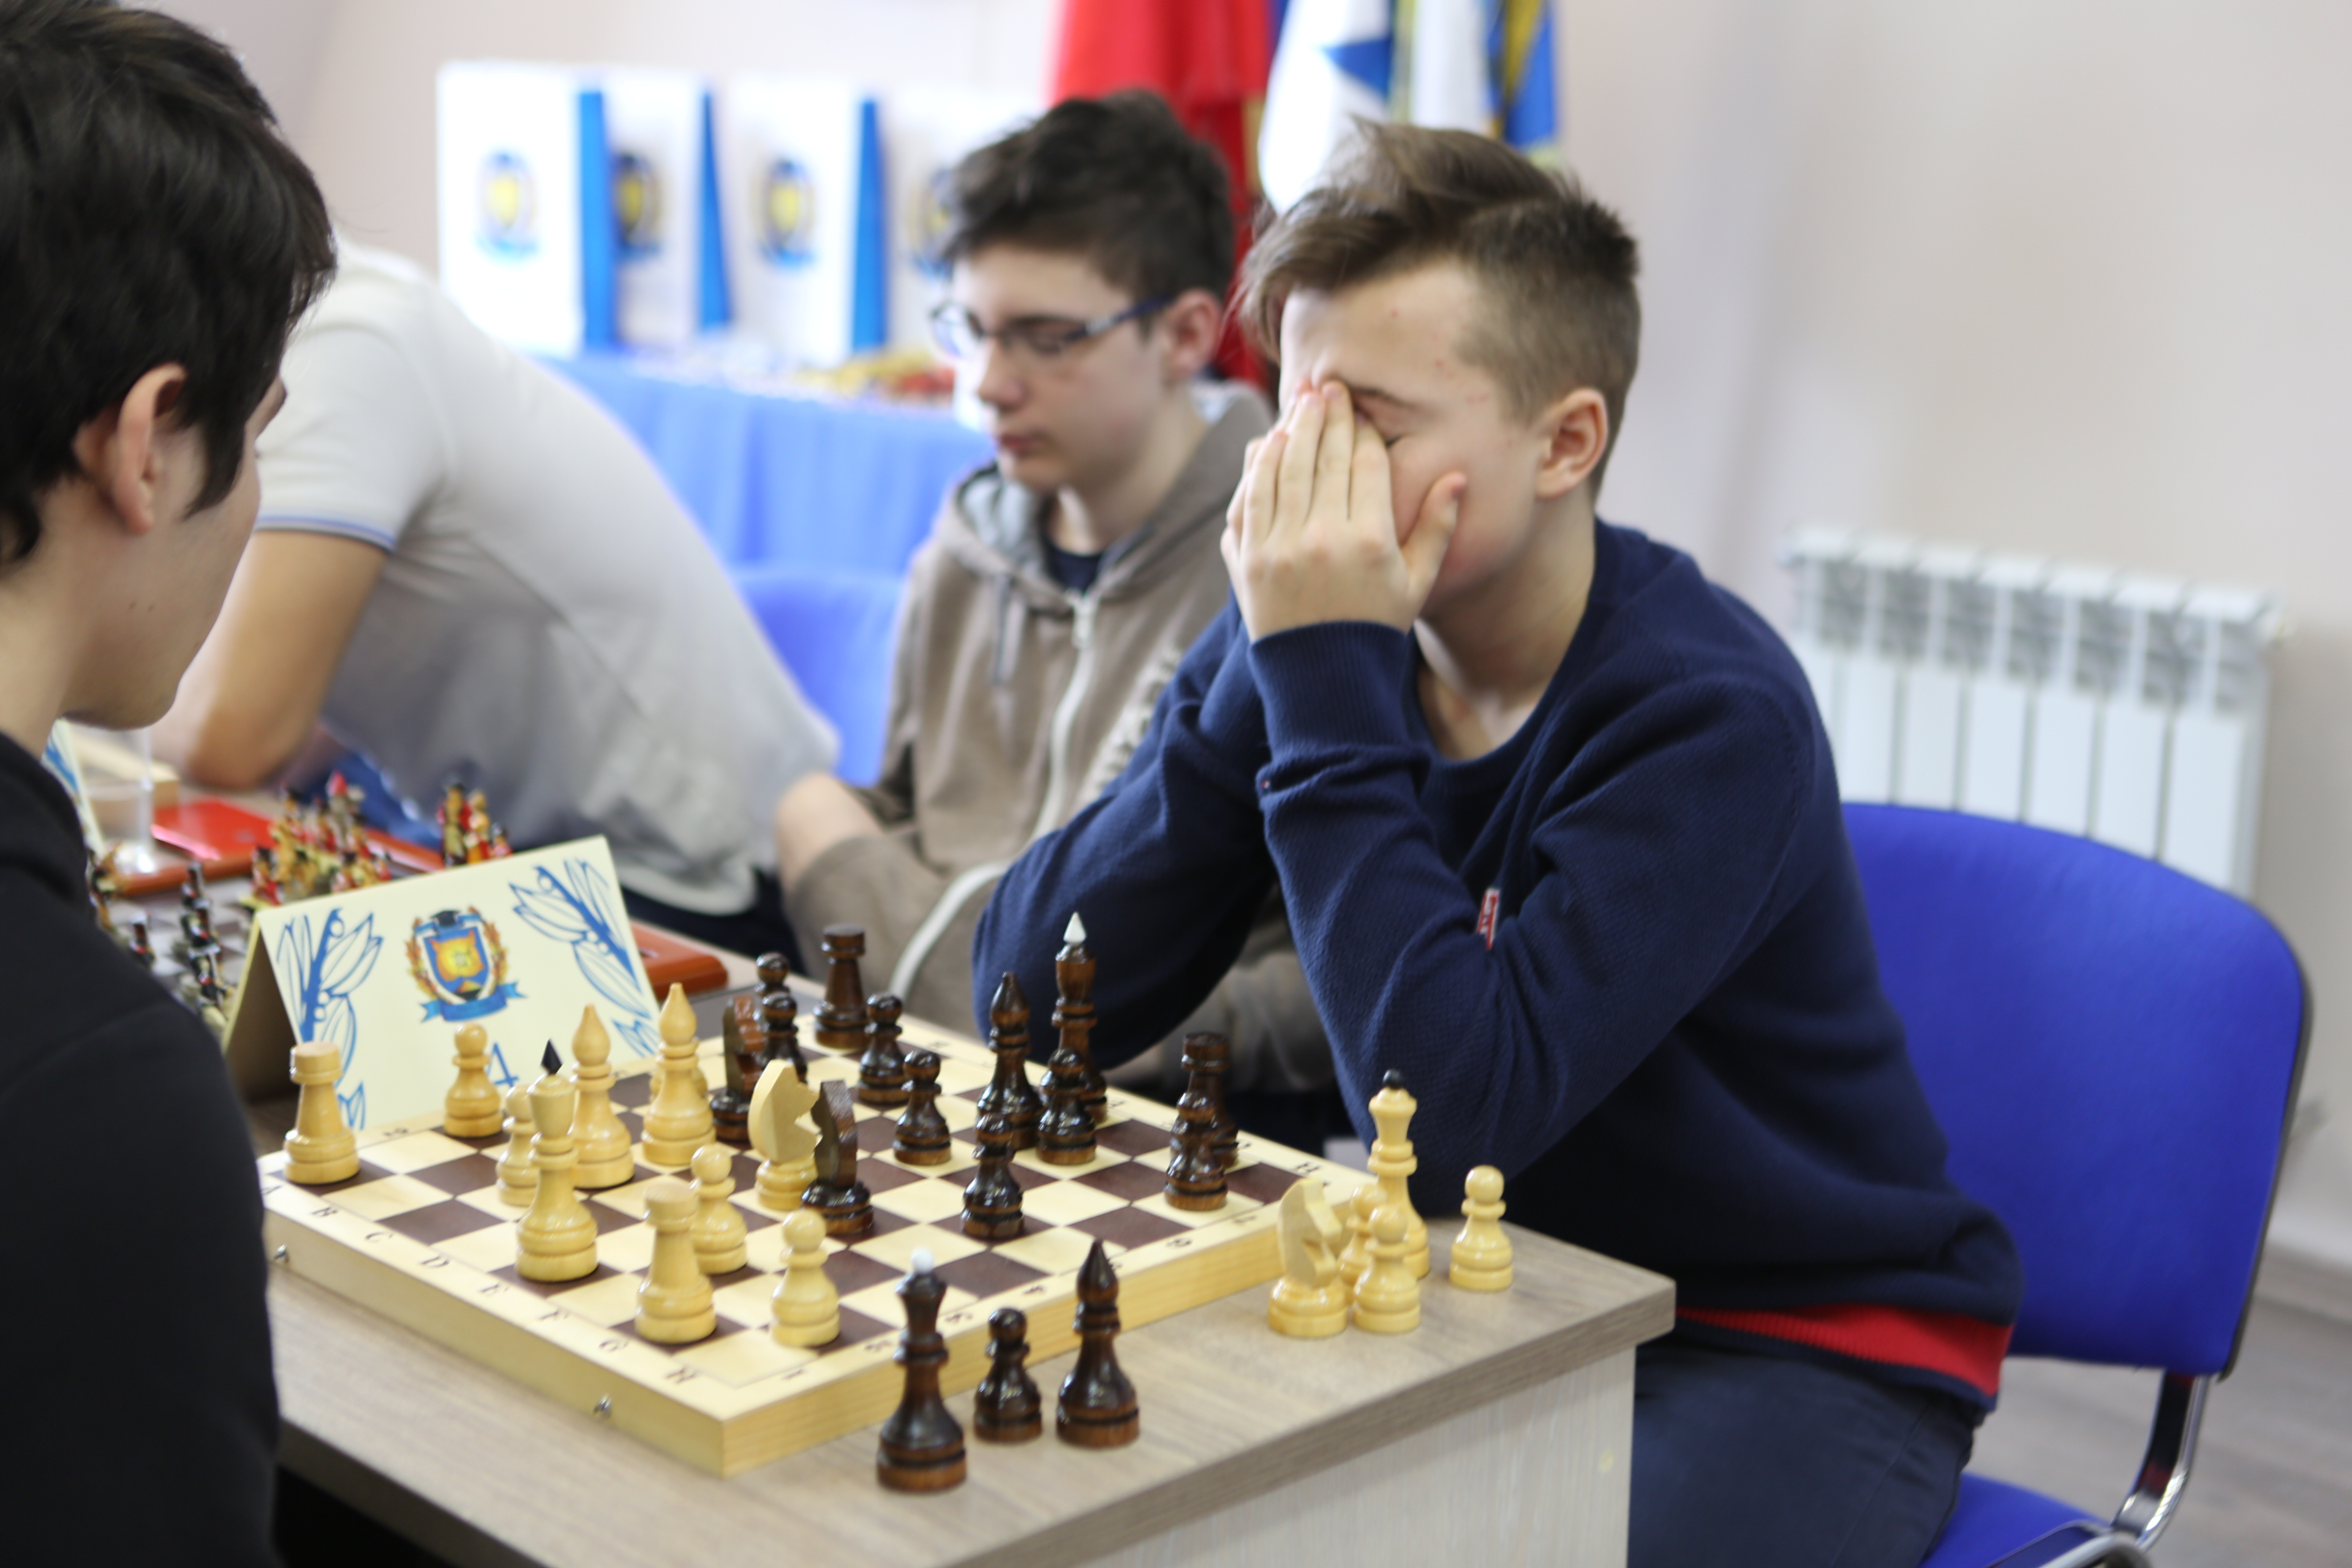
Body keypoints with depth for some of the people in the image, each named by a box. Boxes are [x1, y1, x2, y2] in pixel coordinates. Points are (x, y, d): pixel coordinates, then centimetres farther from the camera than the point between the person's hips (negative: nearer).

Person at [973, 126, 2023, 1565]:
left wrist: (1330, 683, -30)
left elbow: (1452, 1118, -33)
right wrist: (1269, 668, -22)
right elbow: (1038, 999, -12)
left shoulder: (1709, 713, -24)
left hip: (1799, 1346, -5)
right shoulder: (1325, 638, -6)